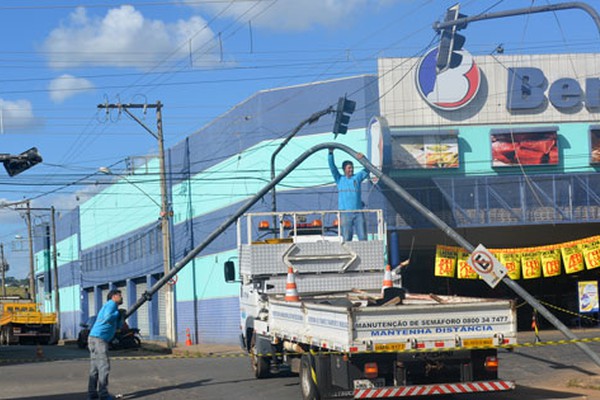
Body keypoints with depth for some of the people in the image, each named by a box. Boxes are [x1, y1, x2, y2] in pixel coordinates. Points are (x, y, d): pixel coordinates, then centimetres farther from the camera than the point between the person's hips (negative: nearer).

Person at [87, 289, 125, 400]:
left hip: (94, 339, 10)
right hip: (99, 339, -10)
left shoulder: (110, 306, 24)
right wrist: (118, 313, -6)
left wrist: (121, 316, 9)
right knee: (104, 366, -9)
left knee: (95, 368, 10)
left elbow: (117, 325, 24)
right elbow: (107, 318, -22)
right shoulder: (111, 303, -5)